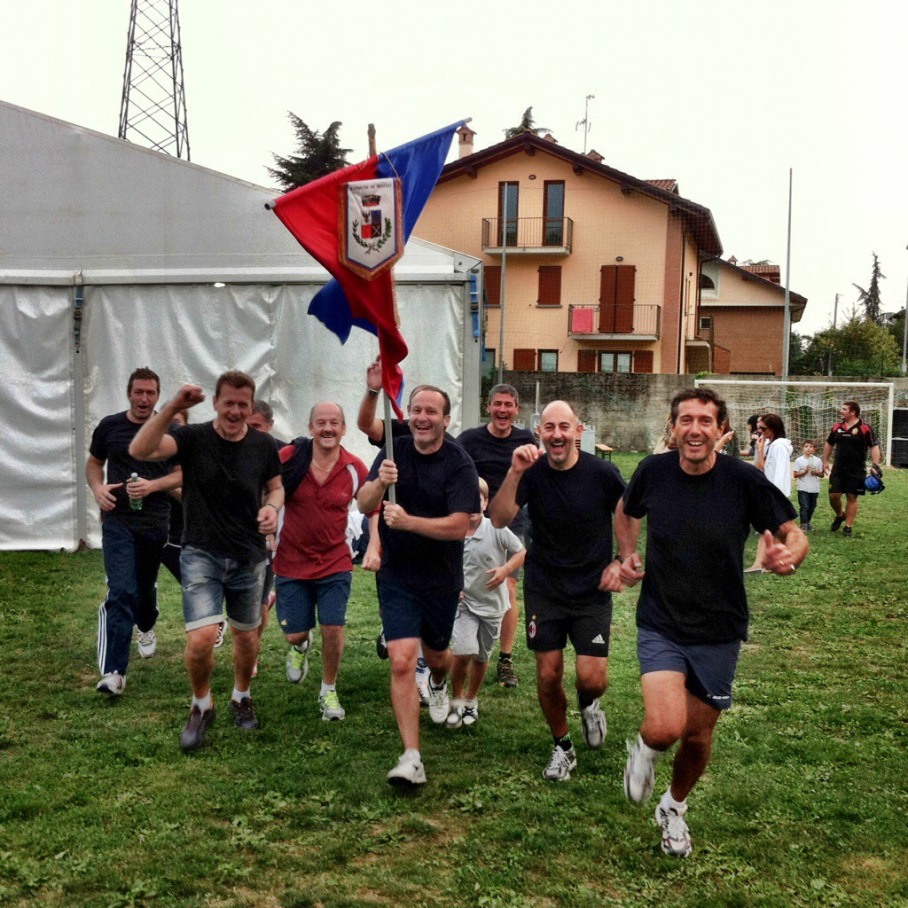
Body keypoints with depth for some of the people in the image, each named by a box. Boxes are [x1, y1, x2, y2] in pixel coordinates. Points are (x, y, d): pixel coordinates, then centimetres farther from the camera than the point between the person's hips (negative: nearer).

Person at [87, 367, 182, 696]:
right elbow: (94, 463, 14)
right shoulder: (109, 426, 3)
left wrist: (152, 486, -17)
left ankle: (146, 628, 53)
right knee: (120, 593, -13)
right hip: (118, 522, -1)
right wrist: (97, 488, -7)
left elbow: (182, 473, 1)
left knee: (146, 585, 20)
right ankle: (113, 672, -15)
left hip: (155, 521, 2)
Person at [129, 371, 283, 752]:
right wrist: (173, 408, -36)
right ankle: (201, 706, 12)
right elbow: (140, 450, -27)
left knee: (247, 637, 15)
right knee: (201, 638, -16)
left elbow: (275, 487, 13)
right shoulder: (193, 437, -11)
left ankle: (241, 698, 42)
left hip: (249, 558, 3)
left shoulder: (263, 445, -1)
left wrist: (272, 507, -9)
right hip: (201, 553, -3)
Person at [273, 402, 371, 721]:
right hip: (291, 563, 0)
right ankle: (301, 646, 46)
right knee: (294, 634, 6)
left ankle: (329, 691, 21)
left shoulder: (354, 468, -7)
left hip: (335, 563, 0)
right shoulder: (288, 458, -11)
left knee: (333, 629, -4)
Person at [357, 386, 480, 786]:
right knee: (401, 662, -11)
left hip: (441, 579, -1)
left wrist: (408, 521, -34)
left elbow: (458, 526, -22)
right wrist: (379, 483, -29)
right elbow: (363, 505, -8)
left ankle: (439, 684, 57)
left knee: (435, 655, 19)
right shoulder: (394, 451, -3)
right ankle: (411, 758, -7)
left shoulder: (459, 463, -13)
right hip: (396, 577, 1)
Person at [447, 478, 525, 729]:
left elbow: (521, 552, -1)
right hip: (463, 603, -1)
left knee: (481, 657, 14)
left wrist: (505, 570, -16)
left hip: (492, 604, 1)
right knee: (462, 652, -17)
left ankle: (471, 701, 37)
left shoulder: (497, 531, -11)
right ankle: (457, 700, 7)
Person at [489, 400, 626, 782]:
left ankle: (588, 704, 30)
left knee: (592, 678, -9)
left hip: (592, 590, -1)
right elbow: (499, 519, -21)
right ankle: (562, 747, 27)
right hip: (544, 589, 1)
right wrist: (514, 473, -32)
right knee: (548, 675, 2)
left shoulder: (602, 473, -11)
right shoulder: (532, 472, -8)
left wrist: (622, 561, -2)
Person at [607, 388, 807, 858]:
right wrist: (628, 557, 0)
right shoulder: (653, 471, -7)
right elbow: (625, 512, 15)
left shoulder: (744, 480, -13)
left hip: (718, 633, 1)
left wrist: (788, 556, -27)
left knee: (697, 736, 12)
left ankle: (674, 807, 45)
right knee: (665, 728, -21)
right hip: (660, 627, 0)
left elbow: (795, 534, -4)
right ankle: (644, 749, 19)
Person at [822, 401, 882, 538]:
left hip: (856, 471, -4)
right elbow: (829, 444, 20)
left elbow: (874, 447, -7)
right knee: (833, 496, -1)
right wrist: (825, 461, 16)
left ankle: (849, 526, 10)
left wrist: (876, 466, -16)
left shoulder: (865, 428, -7)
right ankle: (840, 515, 28)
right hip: (838, 470, 4)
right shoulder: (837, 427, 7)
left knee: (852, 497, 1)